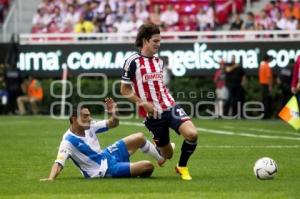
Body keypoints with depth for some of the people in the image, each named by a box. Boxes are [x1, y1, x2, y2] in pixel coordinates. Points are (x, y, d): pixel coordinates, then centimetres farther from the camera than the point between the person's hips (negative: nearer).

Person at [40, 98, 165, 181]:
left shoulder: (89, 126, -6)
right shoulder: (68, 141, -28)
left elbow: (113, 124, 1)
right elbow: (59, 163, -38)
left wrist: (114, 113, -21)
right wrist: (50, 179, -56)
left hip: (107, 155, 8)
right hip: (106, 170, -8)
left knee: (139, 138, 5)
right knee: (148, 166, -14)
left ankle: (161, 157, 33)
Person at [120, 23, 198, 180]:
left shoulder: (159, 61, 13)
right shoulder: (132, 61, -7)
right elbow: (125, 90, -6)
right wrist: (143, 103, -13)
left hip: (169, 107, 4)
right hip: (152, 114, -4)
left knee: (192, 134, -22)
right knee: (167, 154, 2)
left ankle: (182, 167, 3)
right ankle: (159, 150, 42)